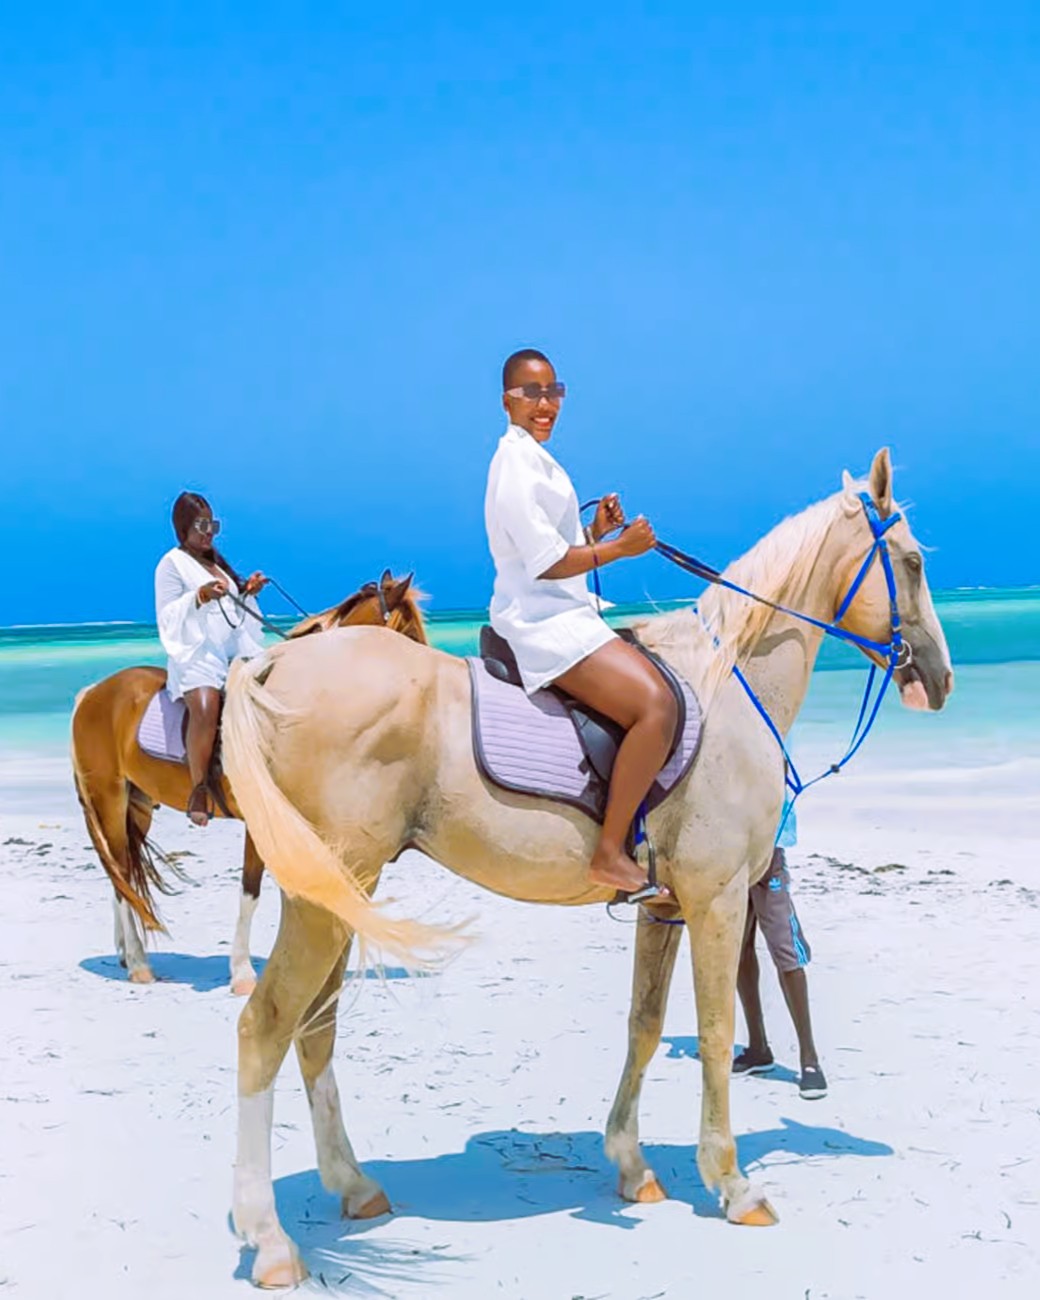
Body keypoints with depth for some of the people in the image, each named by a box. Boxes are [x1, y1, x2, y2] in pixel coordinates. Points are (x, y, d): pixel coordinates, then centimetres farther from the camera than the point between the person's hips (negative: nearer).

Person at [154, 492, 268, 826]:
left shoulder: (218, 564, 24)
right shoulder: (172, 564, 4)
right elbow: (167, 616, -5)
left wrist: (248, 593, 8)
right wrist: (200, 597, -19)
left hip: (235, 651, 8)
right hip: (194, 652, -7)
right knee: (205, 705, -34)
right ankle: (199, 792, -29)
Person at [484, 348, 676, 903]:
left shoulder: (535, 461, 20)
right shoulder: (518, 465, -12)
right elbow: (548, 564, -17)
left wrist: (598, 530, 7)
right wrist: (620, 548, -11)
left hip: (560, 617, 11)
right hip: (544, 623, -11)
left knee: (662, 687, 14)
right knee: (656, 704, -25)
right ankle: (610, 854, -24)